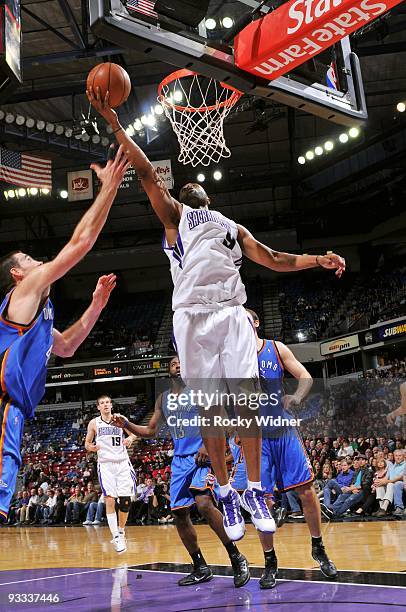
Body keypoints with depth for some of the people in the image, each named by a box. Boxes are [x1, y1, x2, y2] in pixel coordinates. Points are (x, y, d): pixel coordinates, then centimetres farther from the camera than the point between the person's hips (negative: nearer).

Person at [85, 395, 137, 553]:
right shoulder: (94, 423, 4)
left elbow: (133, 433, 7)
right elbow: (87, 443, 11)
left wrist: (130, 439, -16)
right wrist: (91, 447, -12)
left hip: (123, 463, 1)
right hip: (106, 464, -1)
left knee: (125, 501, 1)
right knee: (110, 500, -13)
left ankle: (121, 530, 25)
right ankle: (116, 537, -7)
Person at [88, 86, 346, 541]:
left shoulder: (232, 227, 27)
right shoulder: (174, 215, 18)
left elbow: (274, 260, 23)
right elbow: (147, 173, 8)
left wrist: (317, 260, 9)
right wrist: (114, 124, 2)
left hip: (232, 312, 3)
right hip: (193, 315, -2)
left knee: (246, 398, -6)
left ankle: (254, 490, 5)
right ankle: (226, 494, 8)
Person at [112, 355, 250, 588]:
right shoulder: (163, 399, 15)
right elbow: (151, 431, 19)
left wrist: (208, 444, -21)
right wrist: (127, 424, 4)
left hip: (201, 455, -6)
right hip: (179, 459, 7)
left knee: (204, 503, -26)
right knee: (179, 514, 4)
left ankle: (237, 558, -13)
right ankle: (201, 569, 18)